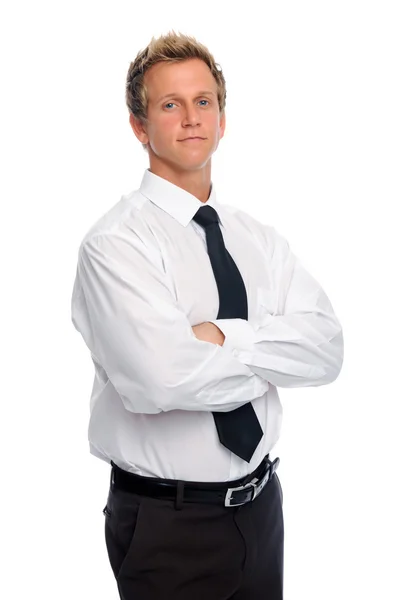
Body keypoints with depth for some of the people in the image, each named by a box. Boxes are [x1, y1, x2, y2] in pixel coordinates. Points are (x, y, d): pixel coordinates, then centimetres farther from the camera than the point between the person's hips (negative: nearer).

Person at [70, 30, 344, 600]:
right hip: (167, 523, -5)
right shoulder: (115, 242, -15)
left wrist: (223, 336, -22)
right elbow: (163, 378, -29)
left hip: (261, 504, 6)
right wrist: (272, 356, -13)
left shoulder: (259, 237, 4)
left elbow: (328, 348, -8)